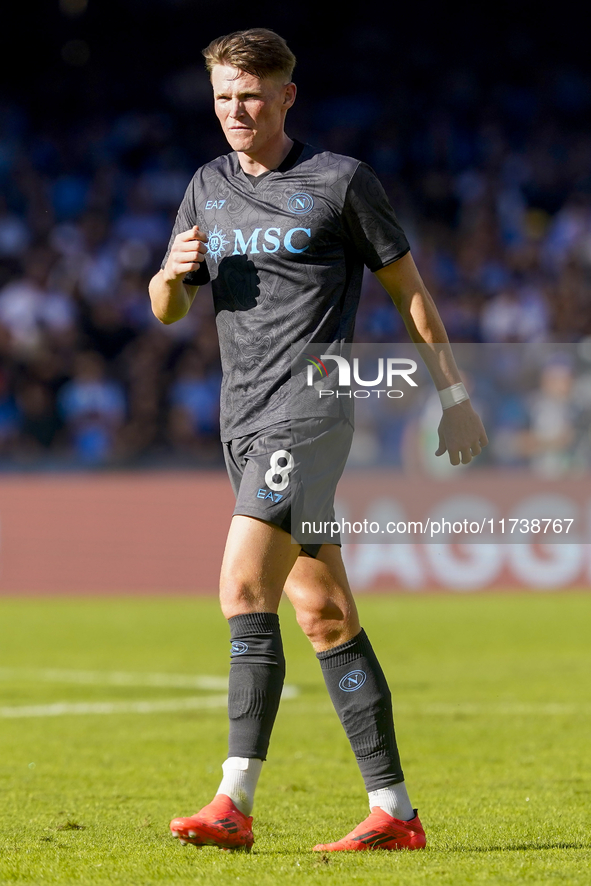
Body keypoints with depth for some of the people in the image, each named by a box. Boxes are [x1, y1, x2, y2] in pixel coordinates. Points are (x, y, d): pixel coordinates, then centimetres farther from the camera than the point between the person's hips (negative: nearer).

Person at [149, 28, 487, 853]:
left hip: (309, 406, -7)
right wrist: (174, 271, -3)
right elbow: (167, 310, 20)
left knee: (245, 586, -20)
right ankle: (393, 810, 9)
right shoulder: (208, 188, 15)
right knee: (324, 614, 6)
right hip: (244, 421, 7)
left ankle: (235, 801, -22)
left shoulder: (341, 181, -2)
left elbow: (407, 288, 5)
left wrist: (454, 396, 4)